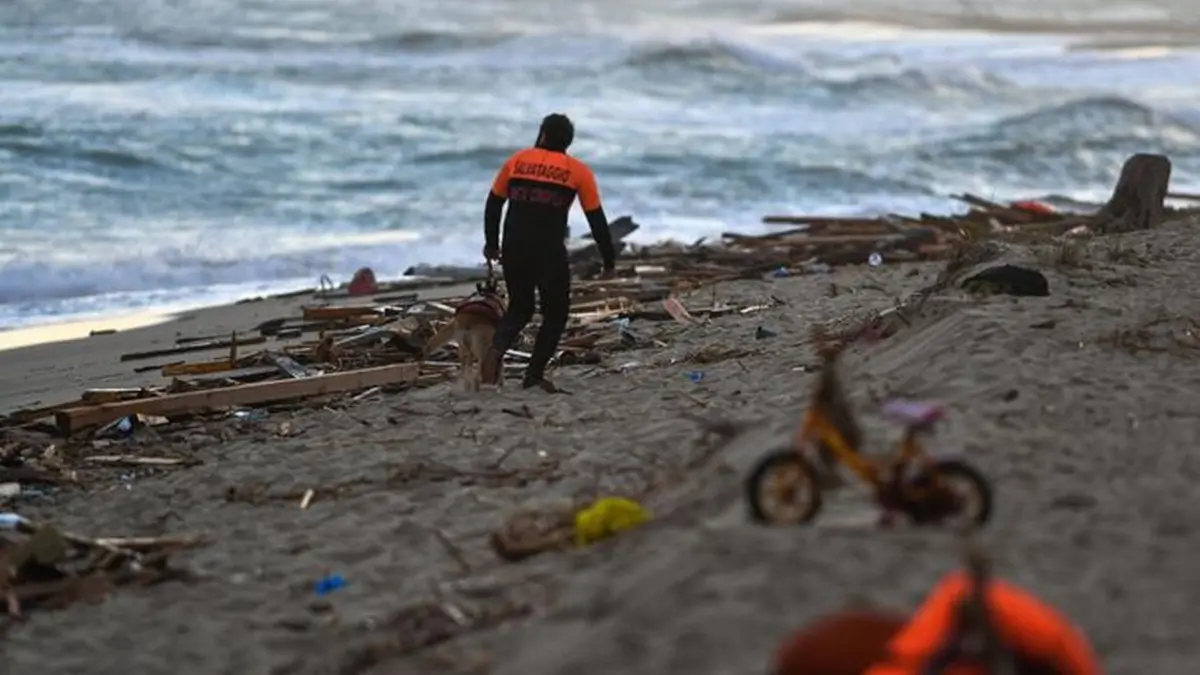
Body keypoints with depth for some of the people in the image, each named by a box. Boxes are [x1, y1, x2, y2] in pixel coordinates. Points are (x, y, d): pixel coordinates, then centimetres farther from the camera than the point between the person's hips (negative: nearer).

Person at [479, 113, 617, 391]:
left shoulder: (517, 160, 9)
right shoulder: (578, 171, 4)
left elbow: (493, 204, 15)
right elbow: (597, 220, 3)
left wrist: (492, 243, 28)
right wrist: (609, 261, 10)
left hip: (513, 250, 3)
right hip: (550, 253, -3)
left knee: (519, 308, 20)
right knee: (556, 313, 15)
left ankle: (496, 351, -7)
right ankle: (534, 375, 7)